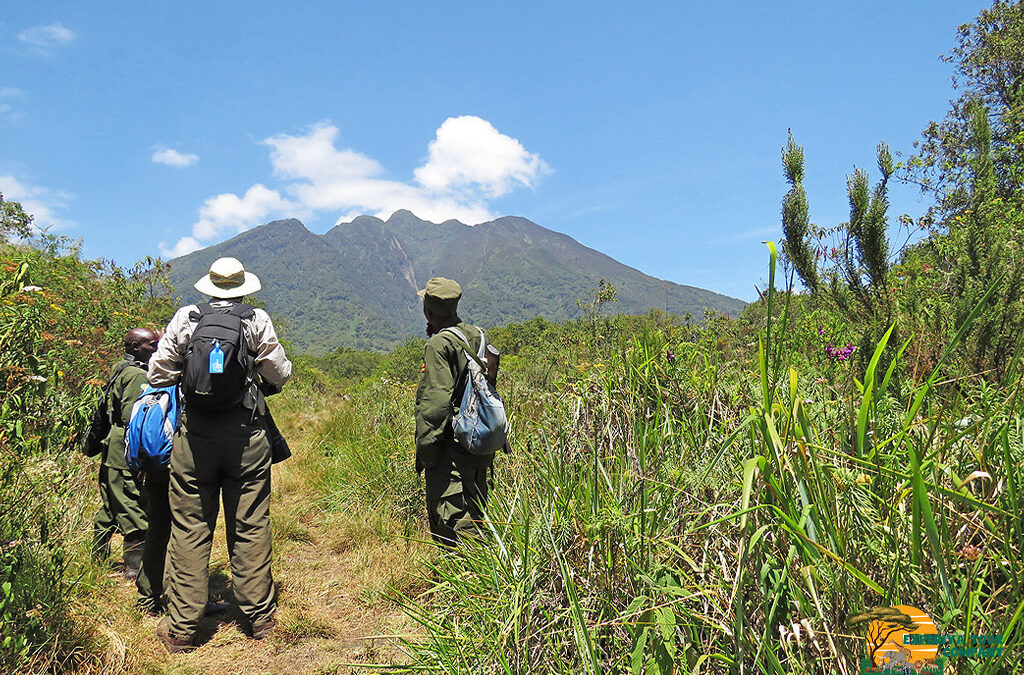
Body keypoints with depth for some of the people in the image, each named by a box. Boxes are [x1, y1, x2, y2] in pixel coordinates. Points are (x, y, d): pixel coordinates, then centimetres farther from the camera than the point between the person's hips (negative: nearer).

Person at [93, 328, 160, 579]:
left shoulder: (120, 370, 15)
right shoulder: (137, 375, -16)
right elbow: (133, 418, -22)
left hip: (111, 453, 10)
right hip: (126, 455, -10)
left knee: (110, 508, 19)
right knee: (135, 511, -4)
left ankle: (98, 558, 30)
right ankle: (135, 567, 2)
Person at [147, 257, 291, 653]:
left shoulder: (184, 319, 2)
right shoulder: (257, 321, -2)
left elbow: (158, 375, 4)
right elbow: (279, 375, 1)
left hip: (194, 435, 1)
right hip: (247, 436, 0)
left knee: (190, 530, 8)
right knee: (250, 528, 9)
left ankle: (181, 628, 17)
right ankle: (260, 617, 21)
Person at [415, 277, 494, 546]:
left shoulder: (438, 345, -14)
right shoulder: (478, 336, 8)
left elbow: (436, 401, -20)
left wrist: (424, 449, -14)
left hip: (452, 447, -8)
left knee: (451, 521, -3)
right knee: (474, 518, 19)